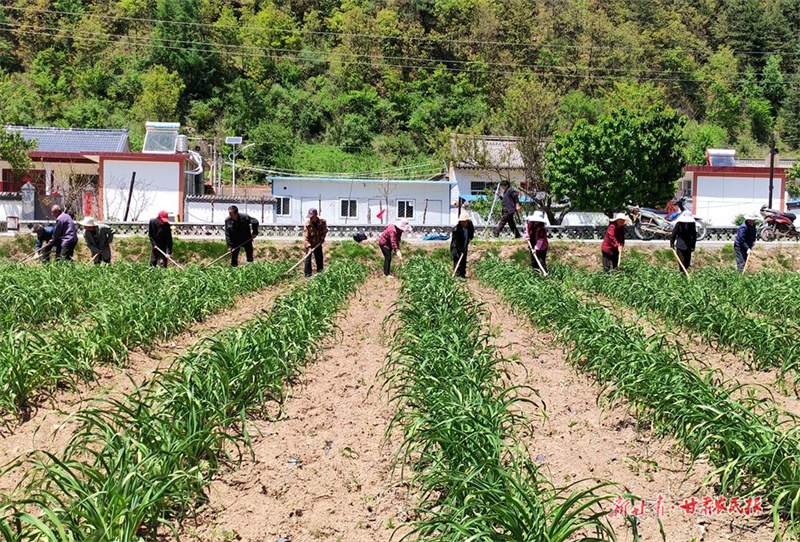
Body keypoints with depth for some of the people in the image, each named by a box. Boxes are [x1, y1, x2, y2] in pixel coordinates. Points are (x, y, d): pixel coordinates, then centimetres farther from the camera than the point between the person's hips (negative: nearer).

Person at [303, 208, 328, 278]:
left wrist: (322, 239, -7)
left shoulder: (322, 222, -16)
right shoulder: (307, 224, -23)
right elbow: (305, 237, -21)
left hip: (318, 243, 3)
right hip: (309, 244, -3)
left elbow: (324, 231, 5)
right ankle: (308, 273, 1)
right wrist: (309, 247, -27)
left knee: (319, 258, 9)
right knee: (308, 258, -6)